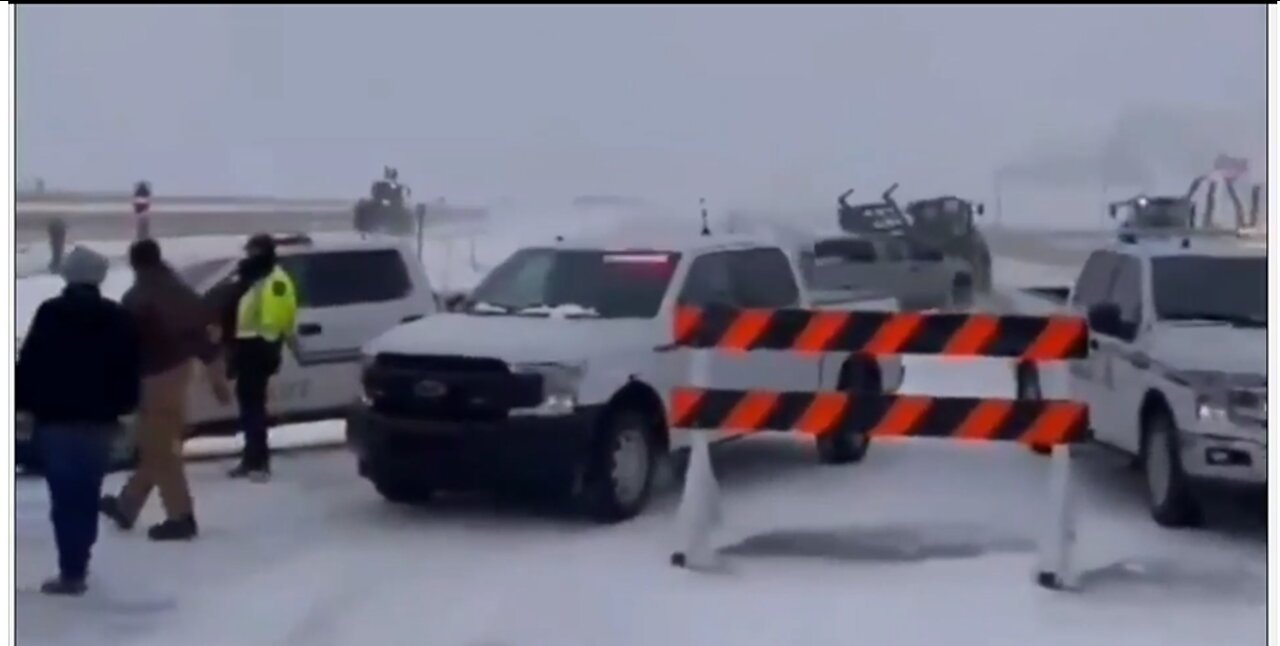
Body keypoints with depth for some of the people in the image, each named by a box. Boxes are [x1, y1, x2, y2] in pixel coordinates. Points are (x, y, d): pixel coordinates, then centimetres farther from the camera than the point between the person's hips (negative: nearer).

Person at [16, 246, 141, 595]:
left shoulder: (50, 313, -6)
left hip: (56, 419, -4)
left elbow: (30, 365, -7)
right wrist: (121, 408, 18)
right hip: (100, 420, 4)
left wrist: (23, 403, 2)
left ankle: (71, 572, -7)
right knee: (87, 493, 14)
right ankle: (78, 564, 22)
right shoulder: (119, 318, 5)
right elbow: (130, 373, 8)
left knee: (65, 495, -4)